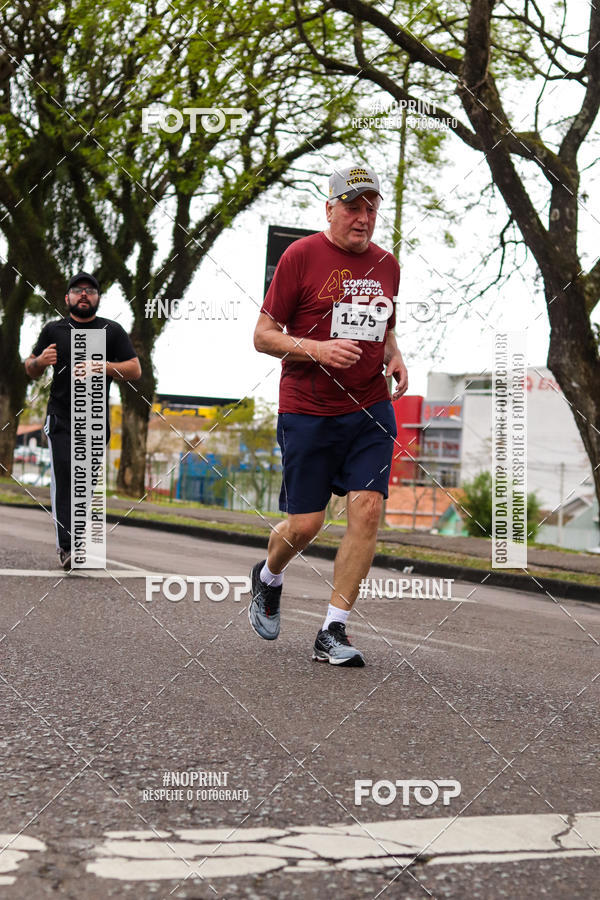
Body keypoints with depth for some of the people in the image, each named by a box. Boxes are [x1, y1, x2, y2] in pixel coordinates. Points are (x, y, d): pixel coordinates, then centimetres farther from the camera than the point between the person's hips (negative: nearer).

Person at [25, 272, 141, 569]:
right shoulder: (53, 330, 11)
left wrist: (107, 367, -14)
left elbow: (135, 370, 5)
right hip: (61, 419, -1)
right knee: (64, 479, -14)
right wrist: (40, 361, -7)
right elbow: (30, 371, 17)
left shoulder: (112, 331, 9)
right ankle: (67, 547, -20)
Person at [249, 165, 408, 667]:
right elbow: (263, 335, -4)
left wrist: (394, 358, 6)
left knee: (367, 509, -10)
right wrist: (316, 348, -20)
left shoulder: (386, 264, 11)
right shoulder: (302, 256, -6)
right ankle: (268, 578, 35)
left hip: (370, 410, 4)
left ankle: (333, 633, -1)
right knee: (306, 523, -1)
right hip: (308, 412, -4)